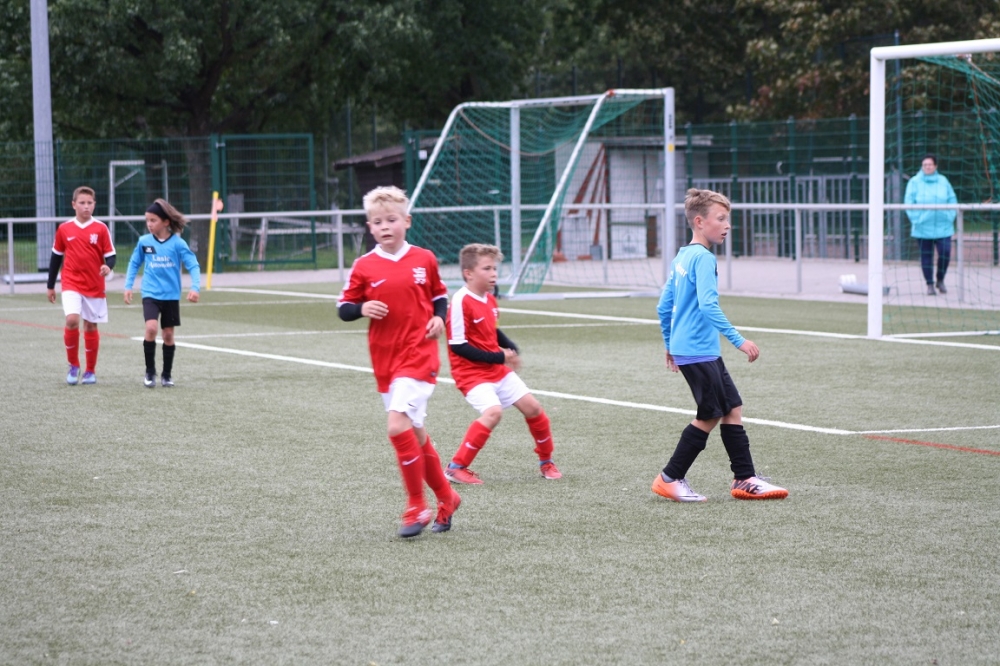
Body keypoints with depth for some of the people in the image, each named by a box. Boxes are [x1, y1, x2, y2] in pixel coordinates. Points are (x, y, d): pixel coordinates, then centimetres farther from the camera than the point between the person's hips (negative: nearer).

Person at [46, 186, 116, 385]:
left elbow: (110, 255, -1)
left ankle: (90, 371, 21)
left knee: (91, 326, 7)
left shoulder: (101, 228, -2)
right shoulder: (64, 229, 2)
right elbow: (56, 257, 11)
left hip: (95, 286, 0)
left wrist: (108, 267, -25)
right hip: (71, 284, 0)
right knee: (72, 320, -19)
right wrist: (50, 286, 14)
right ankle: (73, 366, -1)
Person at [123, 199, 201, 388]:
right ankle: (150, 372, -5)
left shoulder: (177, 243, -9)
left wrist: (195, 287, -21)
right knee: (151, 328, -19)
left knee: (168, 334, 7)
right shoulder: (144, 242, -2)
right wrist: (128, 286, 7)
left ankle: (167, 374, 24)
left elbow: (193, 265, -8)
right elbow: (134, 263, 13)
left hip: (171, 296, 0)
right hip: (150, 294, 0)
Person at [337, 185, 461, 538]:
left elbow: (439, 294, 17)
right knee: (414, 433, 10)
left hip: (419, 354, -3)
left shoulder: (424, 259, 2)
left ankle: (417, 507, -9)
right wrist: (362, 308, -15)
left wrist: (440, 317, -1)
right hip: (385, 360, 3)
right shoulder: (364, 267, 1)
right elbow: (343, 307, 5)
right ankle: (446, 498, 28)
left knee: (398, 424, -20)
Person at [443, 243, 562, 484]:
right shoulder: (461, 301, -20)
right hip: (472, 372, -8)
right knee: (493, 411, -28)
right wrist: (498, 357, -20)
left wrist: (510, 350, 0)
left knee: (532, 407, 8)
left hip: (498, 370, 8)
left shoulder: (489, 299, 5)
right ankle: (456, 468, -18)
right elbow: (458, 346, -21)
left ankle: (546, 461, 30)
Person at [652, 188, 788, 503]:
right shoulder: (704, 258, -15)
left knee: (732, 408, 10)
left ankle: (745, 479, 12)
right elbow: (708, 306, -25)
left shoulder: (681, 258, 13)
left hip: (684, 348, 10)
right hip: (698, 352, -10)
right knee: (710, 416, -1)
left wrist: (671, 346, 27)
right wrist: (738, 340, -24)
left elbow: (664, 306, 18)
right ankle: (670, 479, 6)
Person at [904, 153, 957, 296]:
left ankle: (940, 281, 13)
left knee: (945, 253, -8)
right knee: (926, 255, 2)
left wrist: (950, 217, -1)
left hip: (943, 226, 1)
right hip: (923, 227, -1)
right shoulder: (914, 182, 2)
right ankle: (929, 284, 13)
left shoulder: (943, 181, 8)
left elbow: (952, 200, 11)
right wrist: (916, 219, -10)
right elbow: (909, 202, -1)